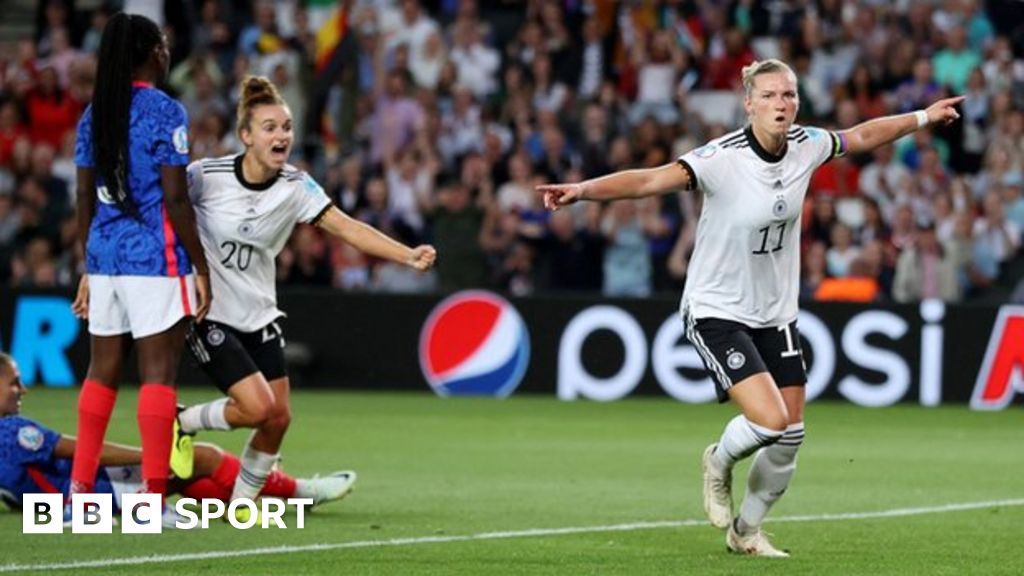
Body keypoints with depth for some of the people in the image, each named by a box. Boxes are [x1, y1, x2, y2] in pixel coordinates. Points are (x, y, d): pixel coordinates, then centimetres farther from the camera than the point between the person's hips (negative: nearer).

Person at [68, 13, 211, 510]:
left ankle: (79, 492, 12)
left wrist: (88, 272, 18)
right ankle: (152, 501, -6)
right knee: (158, 372, -3)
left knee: (102, 371, 12)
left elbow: (85, 200, 11)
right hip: (156, 262, -6)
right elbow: (175, 201, -12)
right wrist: (201, 268, -7)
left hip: (105, 258, 6)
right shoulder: (165, 112, -9)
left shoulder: (93, 115, 9)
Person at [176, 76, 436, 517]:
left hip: (259, 315, 5)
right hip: (207, 312, -5)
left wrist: (408, 255, -29)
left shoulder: (295, 186, -6)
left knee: (278, 418, 2)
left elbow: (345, 227, -15)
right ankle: (181, 422, 10)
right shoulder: (206, 176, -18)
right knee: (259, 407, -17)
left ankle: (242, 502, 23)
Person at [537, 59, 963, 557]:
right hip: (717, 311, -6)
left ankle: (746, 530, 31)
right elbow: (650, 180, -34)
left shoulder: (806, 146, -5)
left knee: (789, 437, 7)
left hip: (776, 314, 6)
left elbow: (863, 135, 15)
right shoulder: (721, 159, -23)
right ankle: (720, 461, 15)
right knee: (770, 421, -21)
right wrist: (582, 191, -48)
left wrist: (924, 117, 24)